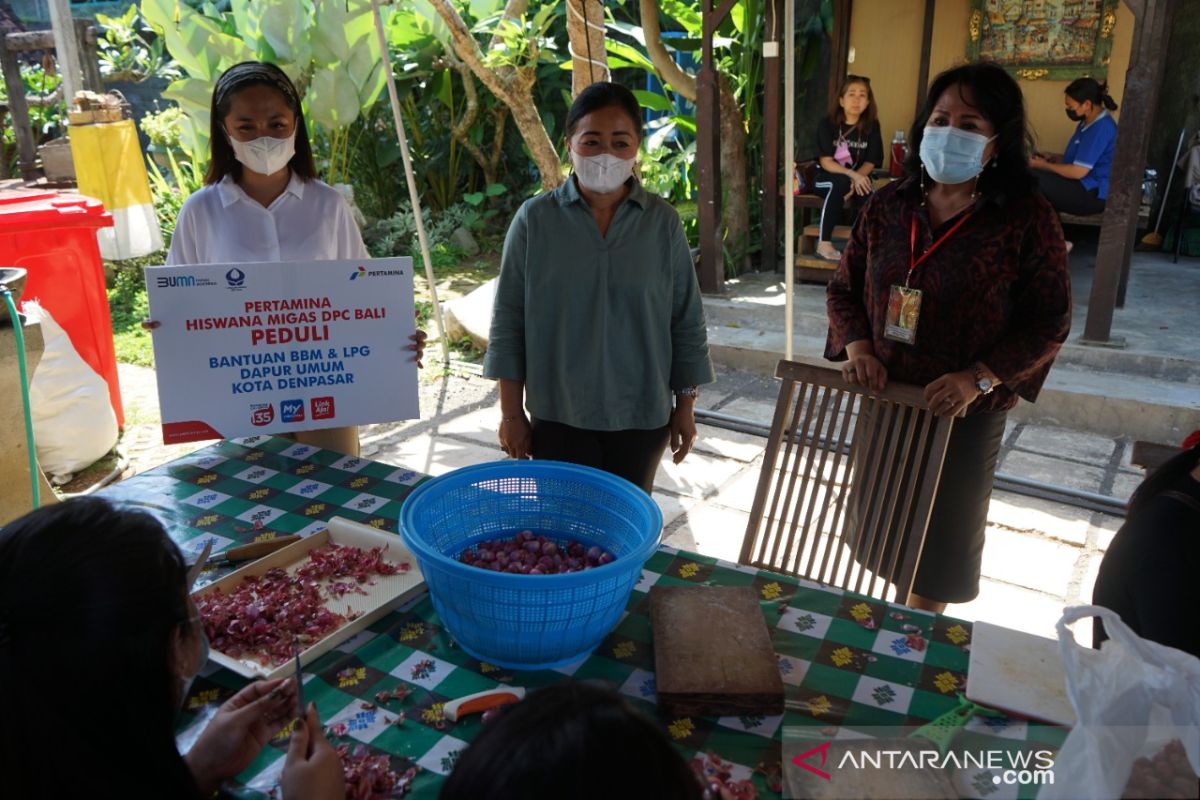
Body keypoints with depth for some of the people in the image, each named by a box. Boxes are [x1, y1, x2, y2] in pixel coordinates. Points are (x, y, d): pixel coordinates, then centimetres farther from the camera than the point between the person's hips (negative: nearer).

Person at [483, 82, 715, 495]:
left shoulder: (663, 222, -3)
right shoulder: (535, 219, -6)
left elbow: (686, 321, 3)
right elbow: (509, 321, -2)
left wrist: (685, 406, 4)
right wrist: (511, 413, -2)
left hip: (641, 414, 1)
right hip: (558, 415, -1)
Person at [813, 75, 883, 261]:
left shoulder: (871, 126, -2)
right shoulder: (827, 123, -10)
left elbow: (870, 162, -3)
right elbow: (826, 162, -17)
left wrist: (857, 178, -24)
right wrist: (852, 175, -31)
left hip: (858, 176, 3)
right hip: (824, 178, -3)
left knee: (867, 187, -31)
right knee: (841, 182, -36)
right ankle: (824, 243, -30)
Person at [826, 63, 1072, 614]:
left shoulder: (1027, 220, -12)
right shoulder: (888, 205, -1)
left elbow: (1049, 321, -10)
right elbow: (844, 287, 5)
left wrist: (977, 378, -22)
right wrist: (857, 348, -12)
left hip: (966, 413, -3)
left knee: (945, 531, 14)